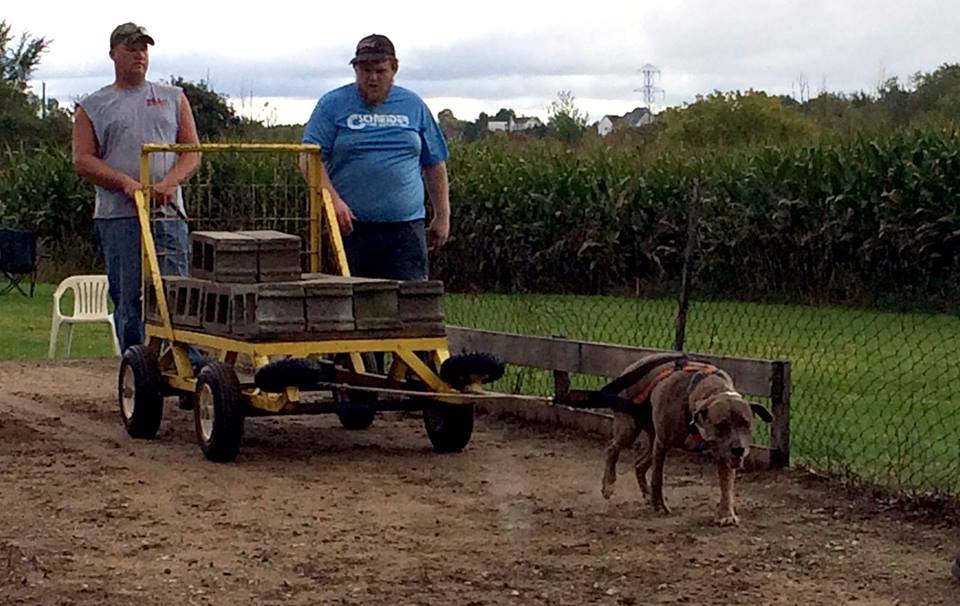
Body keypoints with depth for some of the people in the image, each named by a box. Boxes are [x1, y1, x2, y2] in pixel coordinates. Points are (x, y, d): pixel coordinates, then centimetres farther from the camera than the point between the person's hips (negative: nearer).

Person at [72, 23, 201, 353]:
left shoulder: (173, 98, 18)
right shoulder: (92, 107, 12)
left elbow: (192, 152, 10)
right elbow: (82, 161, 2)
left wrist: (168, 183, -10)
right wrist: (127, 184, -12)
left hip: (168, 214, 1)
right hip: (118, 216, -1)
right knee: (129, 300, -2)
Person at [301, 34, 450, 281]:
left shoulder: (413, 106, 13)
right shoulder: (333, 105, 4)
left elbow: (435, 165, 17)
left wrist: (442, 216, 13)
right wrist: (333, 200, -19)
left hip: (406, 226, 1)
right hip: (351, 226, -1)